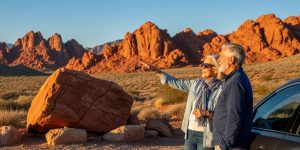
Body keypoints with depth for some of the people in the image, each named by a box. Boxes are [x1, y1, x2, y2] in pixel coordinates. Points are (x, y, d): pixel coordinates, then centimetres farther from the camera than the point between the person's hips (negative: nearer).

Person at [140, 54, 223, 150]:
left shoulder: (221, 89, -12)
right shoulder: (196, 84, 6)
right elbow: (175, 82, 12)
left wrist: (207, 113, -23)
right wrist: (154, 69, 10)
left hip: (206, 136, -6)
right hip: (190, 133, 6)